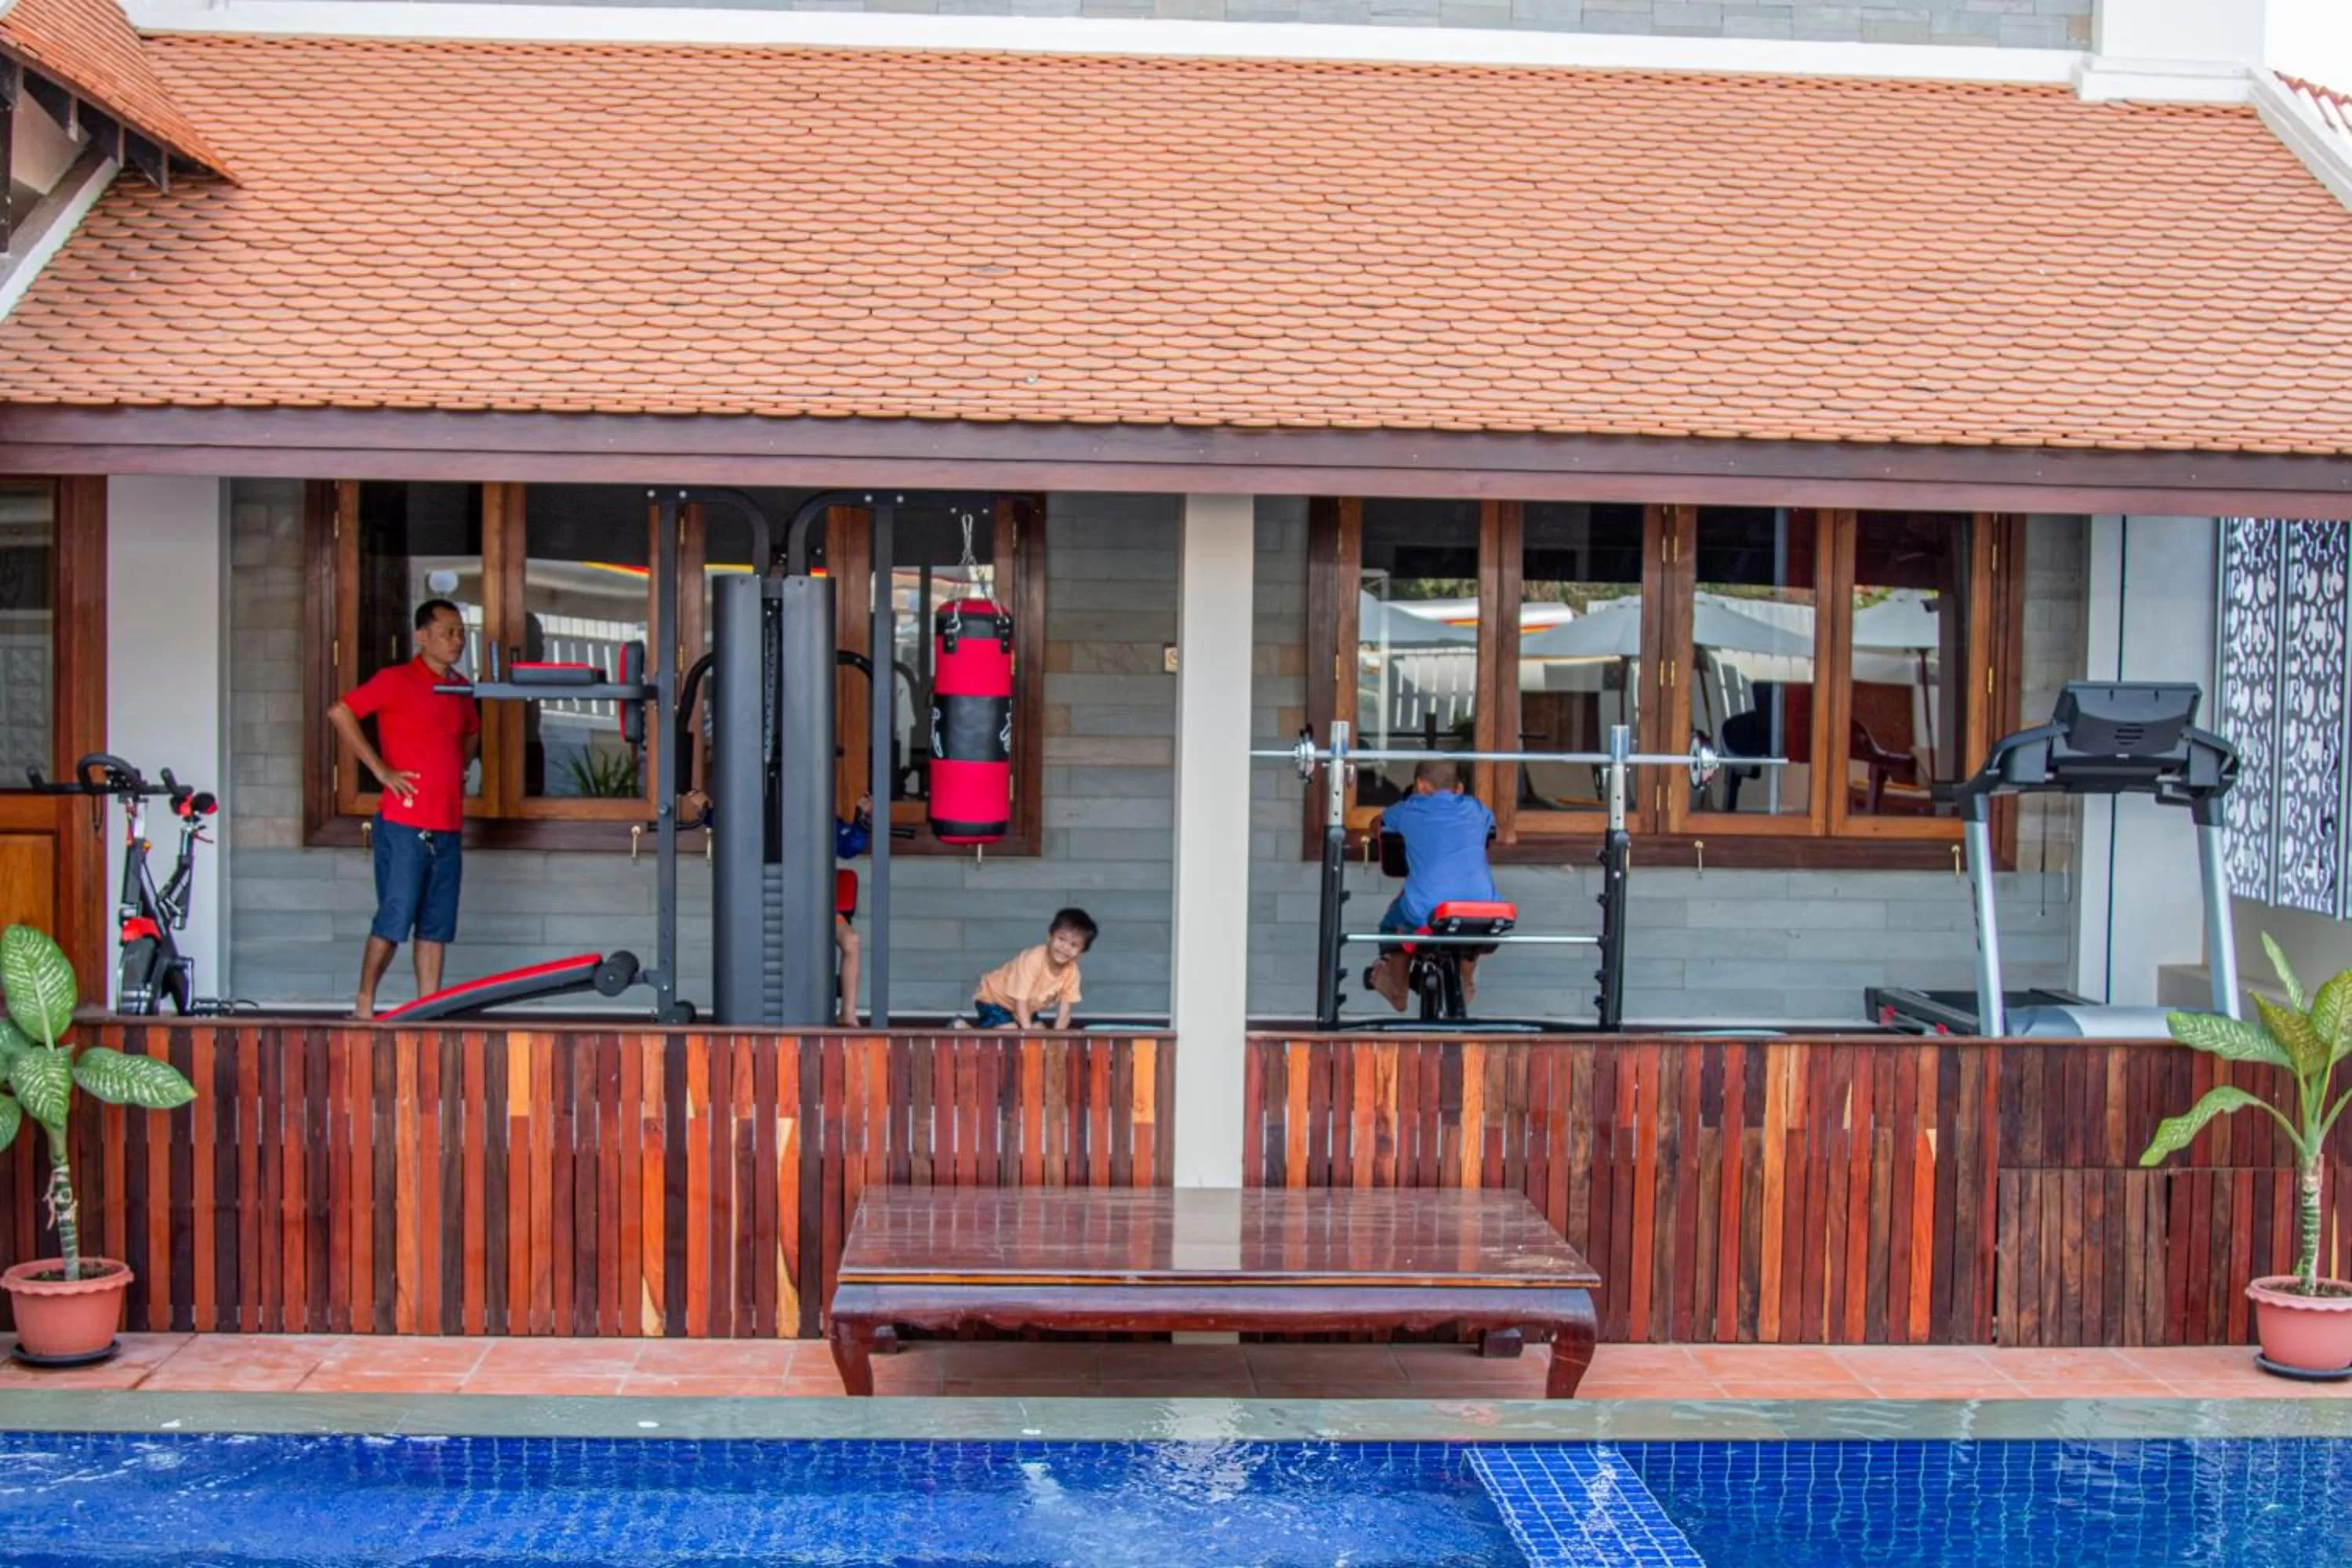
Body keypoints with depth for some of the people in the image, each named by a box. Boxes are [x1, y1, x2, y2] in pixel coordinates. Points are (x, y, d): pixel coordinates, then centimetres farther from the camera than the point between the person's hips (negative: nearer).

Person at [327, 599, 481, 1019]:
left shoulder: (461, 690, 15)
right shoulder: (396, 681, -6)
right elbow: (340, 713, -14)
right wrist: (380, 770, -14)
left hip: (448, 827, 7)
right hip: (403, 825, -6)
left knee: (436, 926, 7)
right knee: (393, 921, -5)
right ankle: (364, 1007, 7)